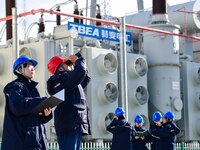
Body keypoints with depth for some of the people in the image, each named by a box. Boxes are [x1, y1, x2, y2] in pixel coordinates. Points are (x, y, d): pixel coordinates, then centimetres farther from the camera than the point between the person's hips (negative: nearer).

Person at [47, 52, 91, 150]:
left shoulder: (69, 81, 25)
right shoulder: (62, 79, -7)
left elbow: (86, 79, 35)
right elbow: (80, 72, -20)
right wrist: (79, 60, 1)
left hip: (75, 125, 11)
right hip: (69, 125, -11)